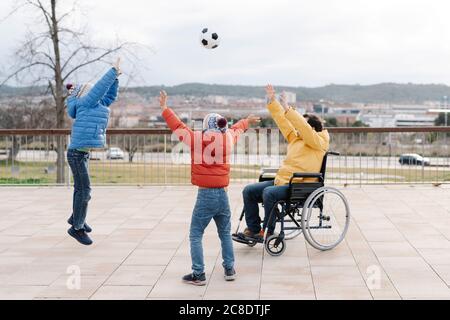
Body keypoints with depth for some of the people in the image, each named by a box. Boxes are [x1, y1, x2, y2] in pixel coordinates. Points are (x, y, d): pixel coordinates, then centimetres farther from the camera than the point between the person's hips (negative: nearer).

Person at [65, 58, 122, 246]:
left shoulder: (95, 105, 15)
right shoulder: (85, 103, -8)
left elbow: (109, 96, 24)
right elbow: (101, 86, -11)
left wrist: (115, 78, 16)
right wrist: (114, 70, -6)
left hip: (83, 153, 9)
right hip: (77, 154, -9)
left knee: (80, 188, 21)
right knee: (84, 190, -7)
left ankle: (76, 218, 37)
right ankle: (77, 228, 1)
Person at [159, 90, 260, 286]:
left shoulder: (197, 138, -7)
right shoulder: (228, 137, 3)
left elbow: (178, 126, 3)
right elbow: (237, 128, 25)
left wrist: (165, 108, 16)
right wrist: (248, 121, 47)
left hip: (205, 195, -4)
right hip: (222, 194, 4)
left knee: (195, 235, 3)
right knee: (225, 234, 19)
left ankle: (198, 274, 1)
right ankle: (229, 269, 22)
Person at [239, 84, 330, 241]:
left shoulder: (319, 142, -5)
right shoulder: (296, 137, 18)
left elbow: (303, 126, -22)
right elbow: (282, 120, 16)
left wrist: (288, 109, -26)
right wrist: (272, 102, 10)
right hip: (281, 180, 9)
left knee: (269, 193, -33)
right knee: (249, 191, -1)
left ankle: (268, 232, -19)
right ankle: (253, 229, 0)